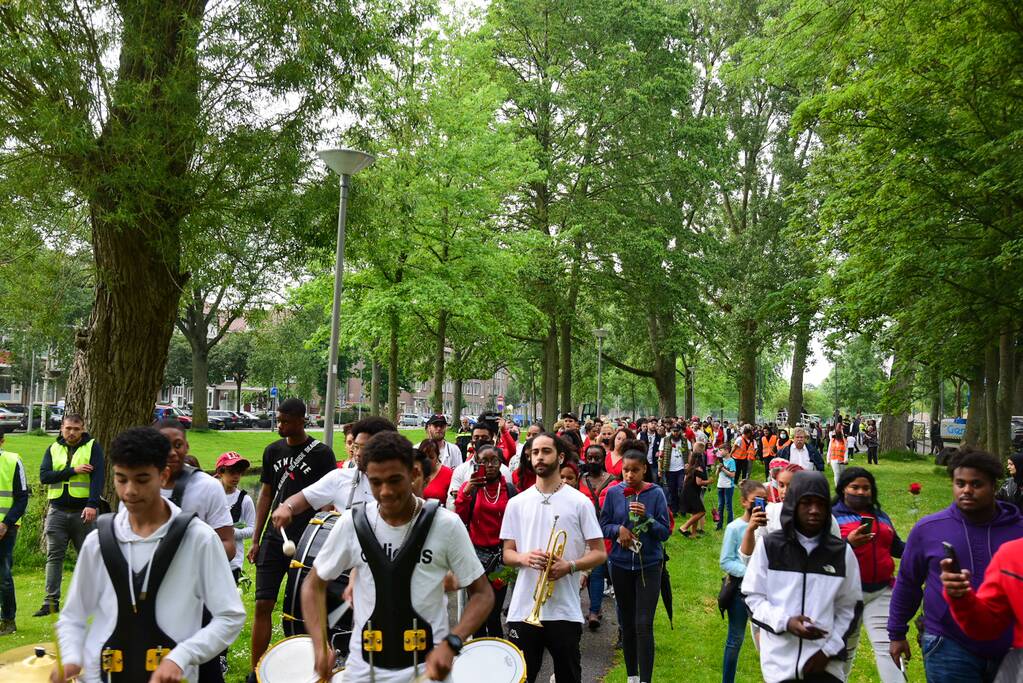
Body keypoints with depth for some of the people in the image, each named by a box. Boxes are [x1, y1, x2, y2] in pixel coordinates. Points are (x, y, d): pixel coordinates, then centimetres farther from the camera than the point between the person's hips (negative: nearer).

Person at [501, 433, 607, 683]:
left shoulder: (579, 502, 0)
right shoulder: (517, 503, 6)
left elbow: (599, 553, 1)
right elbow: (507, 554, 9)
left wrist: (569, 565, -17)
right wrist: (524, 557, -13)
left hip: (565, 610, -2)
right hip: (523, 609, 2)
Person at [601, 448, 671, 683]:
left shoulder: (656, 493, -7)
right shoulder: (613, 492, -2)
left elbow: (666, 532, -7)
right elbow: (603, 526, 4)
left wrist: (646, 517, -22)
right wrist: (618, 529, -16)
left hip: (649, 564, -2)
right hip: (620, 564, 2)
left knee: (643, 625, -10)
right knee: (627, 623, 12)